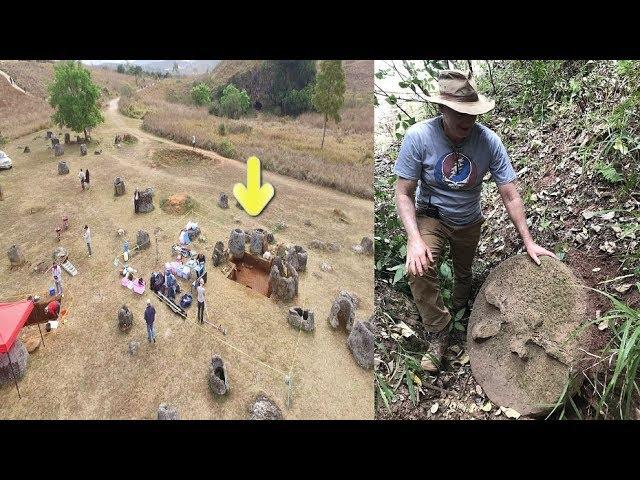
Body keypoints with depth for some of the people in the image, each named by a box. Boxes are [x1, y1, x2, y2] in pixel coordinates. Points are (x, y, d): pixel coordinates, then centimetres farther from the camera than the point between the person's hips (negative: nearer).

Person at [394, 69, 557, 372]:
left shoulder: (489, 141, -23)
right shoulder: (418, 137, -28)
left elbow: (510, 195, -14)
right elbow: (403, 193, -21)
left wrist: (528, 242, -14)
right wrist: (414, 239, -34)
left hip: (468, 222, 3)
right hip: (430, 216, -2)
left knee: (464, 273, 23)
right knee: (418, 268, -28)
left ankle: (459, 310, 57)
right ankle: (438, 333, -6)